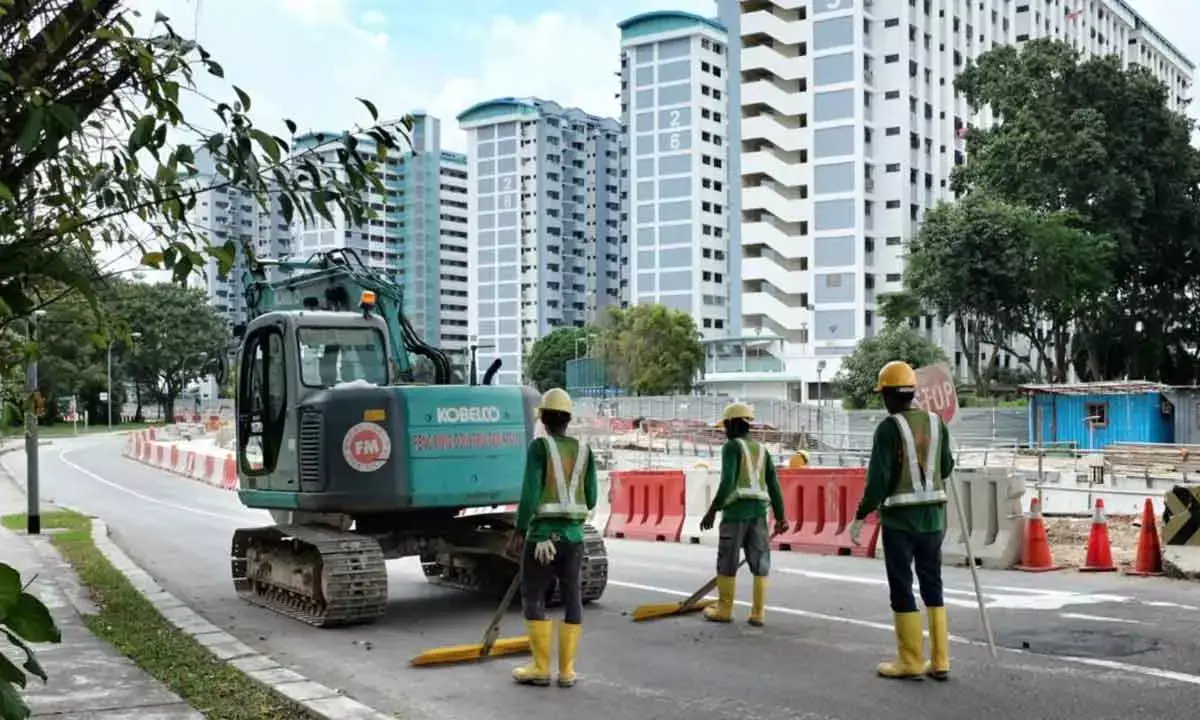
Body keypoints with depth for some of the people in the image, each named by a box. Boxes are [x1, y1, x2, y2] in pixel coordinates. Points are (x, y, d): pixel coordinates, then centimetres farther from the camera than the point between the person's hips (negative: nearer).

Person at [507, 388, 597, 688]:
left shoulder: (539, 447, -9)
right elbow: (590, 499, 6)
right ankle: (566, 670, 9)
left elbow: (530, 492, -16)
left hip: (541, 533, -4)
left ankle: (540, 668, 5)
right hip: (573, 534, 5)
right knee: (572, 599, 7)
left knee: (533, 598, 5)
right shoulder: (584, 450, 5)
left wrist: (518, 532, -12)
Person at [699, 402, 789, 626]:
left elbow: (727, 482, -16)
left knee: (727, 562, 5)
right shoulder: (761, 450, 16)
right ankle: (757, 613, 5)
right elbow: (773, 485, 13)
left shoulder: (731, 446, -4)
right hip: (759, 511, 6)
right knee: (760, 563, 6)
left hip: (736, 509, -6)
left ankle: (724, 610, 12)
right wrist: (780, 517, 19)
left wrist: (712, 511, -15)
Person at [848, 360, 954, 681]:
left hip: (899, 518, -5)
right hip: (933, 515, 5)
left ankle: (911, 662, 8)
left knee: (902, 587, 3)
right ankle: (940, 661, 15)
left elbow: (878, 479, -16)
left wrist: (860, 517, -9)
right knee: (932, 585, 13)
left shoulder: (888, 428, -13)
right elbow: (946, 469, 13)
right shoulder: (937, 423, 3)